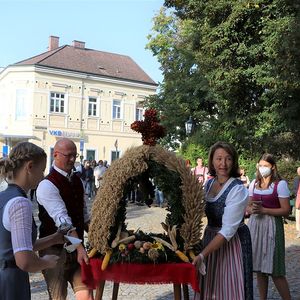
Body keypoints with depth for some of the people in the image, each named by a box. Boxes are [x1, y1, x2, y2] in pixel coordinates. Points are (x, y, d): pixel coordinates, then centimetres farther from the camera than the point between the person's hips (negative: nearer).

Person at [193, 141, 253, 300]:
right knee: (208, 287, 15)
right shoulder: (209, 183, 1)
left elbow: (228, 230, -25)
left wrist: (202, 255, -29)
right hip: (210, 237, 6)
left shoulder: (238, 190, -20)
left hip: (232, 242, -6)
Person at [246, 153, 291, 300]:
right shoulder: (254, 183, 10)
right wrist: (251, 209, -6)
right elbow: (248, 206, 17)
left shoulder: (280, 184, -6)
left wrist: (263, 210, -18)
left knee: (274, 270, -5)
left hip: (272, 226, -5)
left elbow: (286, 210, -10)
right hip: (254, 225, 5)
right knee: (259, 267, 9)